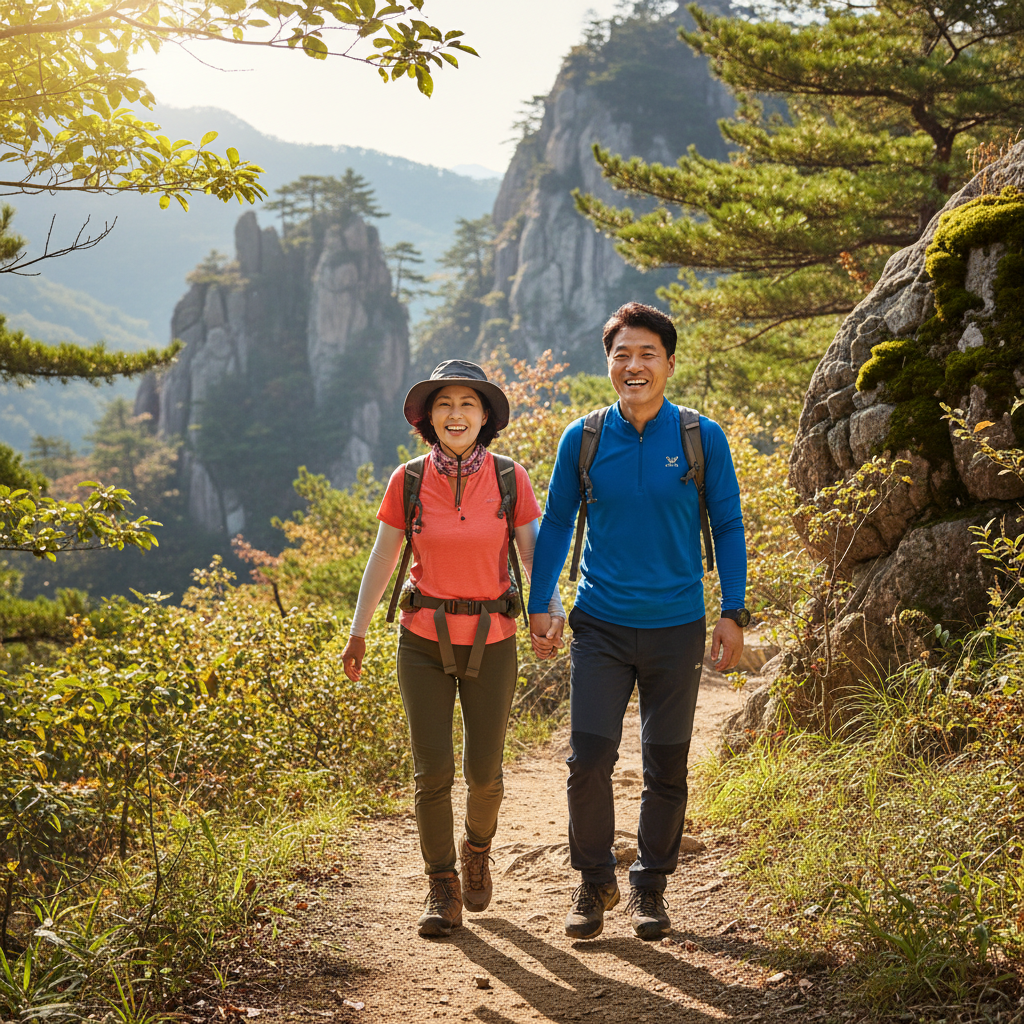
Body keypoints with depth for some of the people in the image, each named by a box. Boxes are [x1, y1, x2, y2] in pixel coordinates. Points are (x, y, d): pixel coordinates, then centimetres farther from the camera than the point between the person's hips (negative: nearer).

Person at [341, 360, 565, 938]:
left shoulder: (510, 479, -5)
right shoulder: (408, 482, -3)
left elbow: (536, 554, -5)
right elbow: (383, 558, 6)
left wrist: (554, 609, -24)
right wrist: (358, 631, 9)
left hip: (491, 641, 0)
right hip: (425, 640, 0)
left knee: (484, 770, 6)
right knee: (432, 770, -6)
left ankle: (477, 848, 38)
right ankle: (443, 891, 10)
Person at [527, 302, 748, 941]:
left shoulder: (702, 439, -2)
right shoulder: (582, 439, 1)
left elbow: (727, 527, 4)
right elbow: (556, 525, 10)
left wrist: (734, 613, 0)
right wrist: (540, 606, 5)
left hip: (676, 629, 0)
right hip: (600, 626, 0)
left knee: (667, 768, 8)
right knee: (589, 761, -6)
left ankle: (652, 887, 26)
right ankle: (595, 882, 15)